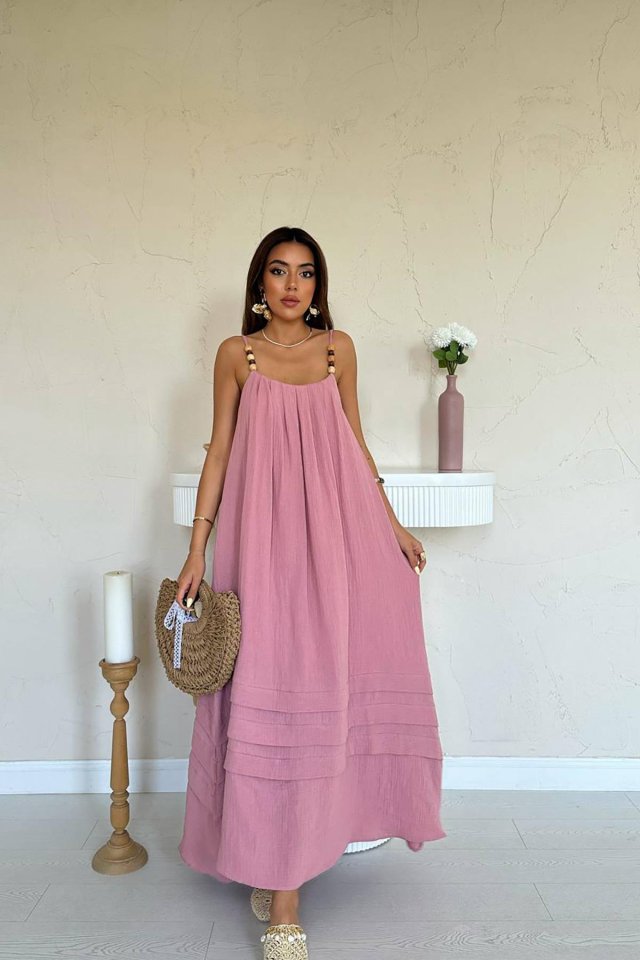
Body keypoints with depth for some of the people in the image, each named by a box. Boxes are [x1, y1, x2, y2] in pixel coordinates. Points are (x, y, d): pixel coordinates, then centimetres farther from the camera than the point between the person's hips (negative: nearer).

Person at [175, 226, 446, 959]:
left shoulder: (338, 348, 11)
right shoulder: (236, 355, 5)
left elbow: (356, 443, 14)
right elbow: (219, 451, 5)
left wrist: (393, 526, 11)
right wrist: (196, 548, -1)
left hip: (336, 532, 3)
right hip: (263, 536, -3)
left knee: (325, 683, 5)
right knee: (272, 689, -6)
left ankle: (284, 861, 27)